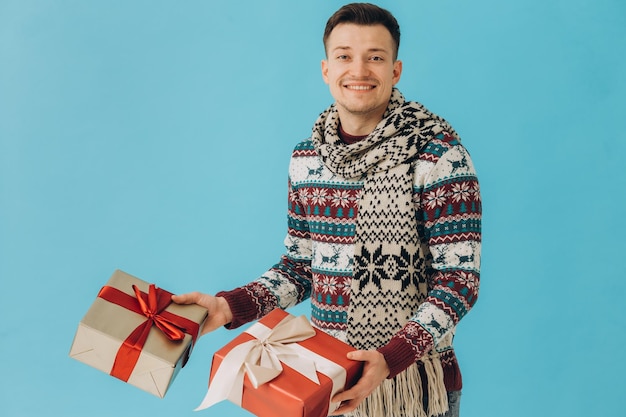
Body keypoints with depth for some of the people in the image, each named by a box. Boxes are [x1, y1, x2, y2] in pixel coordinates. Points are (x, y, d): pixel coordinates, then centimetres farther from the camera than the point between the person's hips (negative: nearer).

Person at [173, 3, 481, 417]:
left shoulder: (439, 153, -13)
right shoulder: (305, 157, 2)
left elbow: (460, 279, -15)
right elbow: (300, 266, 9)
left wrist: (390, 358, -26)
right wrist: (229, 306, -6)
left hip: (413, 384, -4)